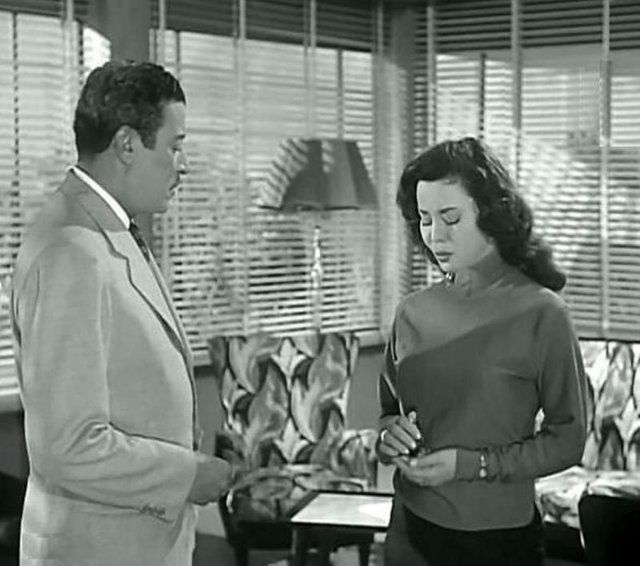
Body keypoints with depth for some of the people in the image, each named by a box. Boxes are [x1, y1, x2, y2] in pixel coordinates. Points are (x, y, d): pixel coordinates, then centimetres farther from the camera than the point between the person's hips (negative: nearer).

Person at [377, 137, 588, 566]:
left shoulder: (540, 312, -11)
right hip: (411, 530, 4)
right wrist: (390, 435, -8)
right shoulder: (412, 312, 1)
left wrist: (470, 464, -18)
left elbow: (568, 438, -9)